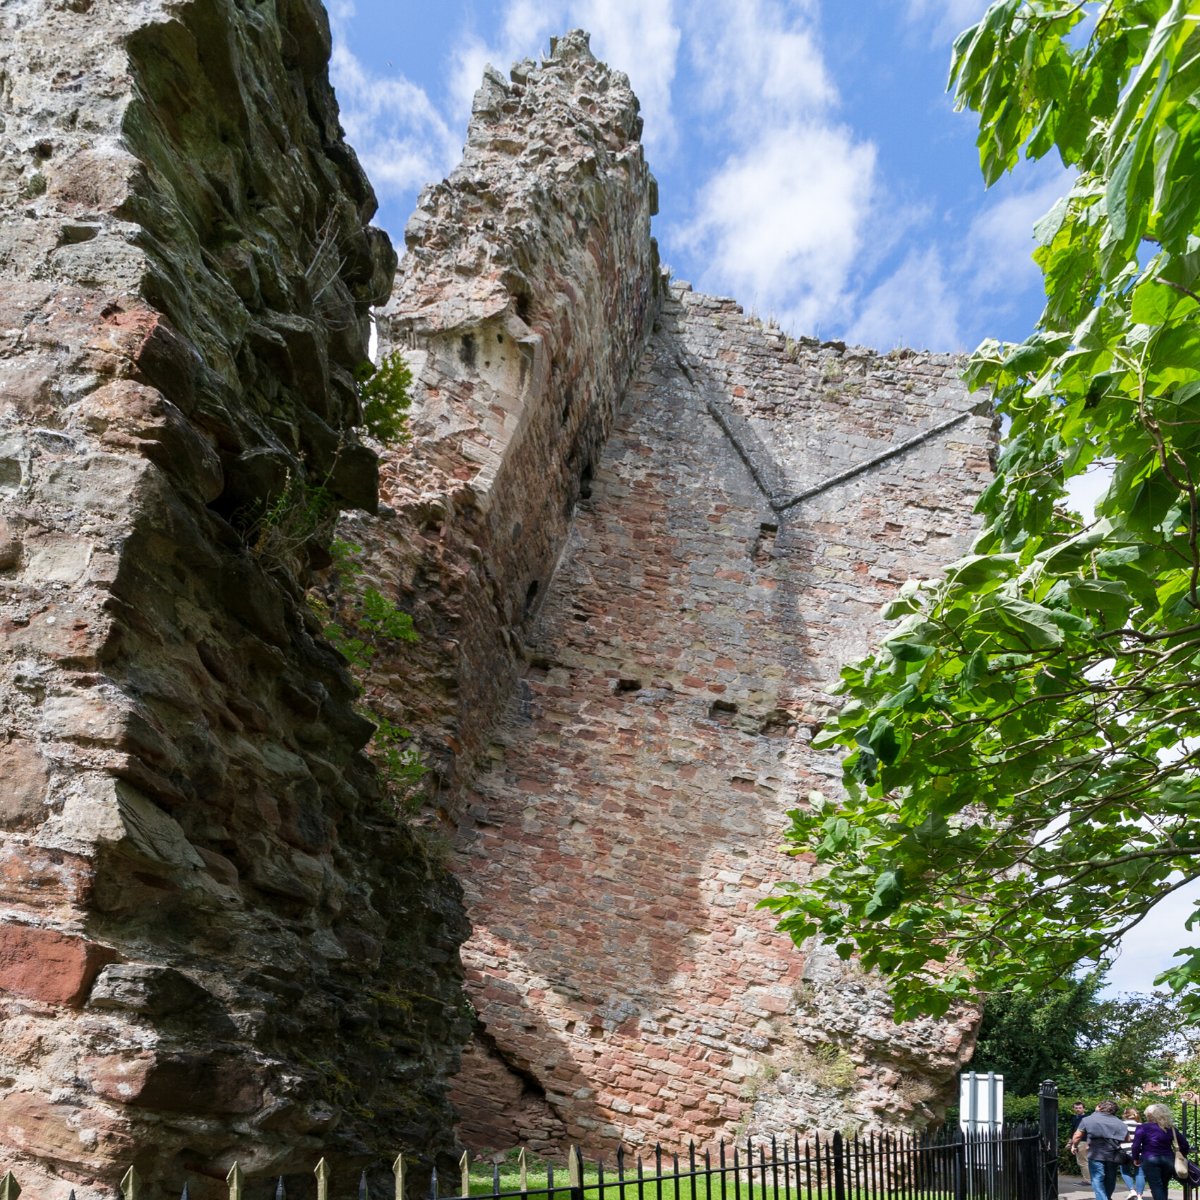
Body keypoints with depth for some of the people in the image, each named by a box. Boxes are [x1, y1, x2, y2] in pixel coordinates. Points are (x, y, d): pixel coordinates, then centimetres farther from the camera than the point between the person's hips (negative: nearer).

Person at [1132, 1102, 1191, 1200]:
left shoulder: (1143, 1127, -4)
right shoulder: (1171, 1128, 7)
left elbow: (1136, 1145, -9)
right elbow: (1185, 1145, 8)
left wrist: (1135, 1158, 6)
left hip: (1150, 1160, -4)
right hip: (1168, 1160, 4)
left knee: (1156, 1187, -1)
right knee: (1163, 1186, 19)